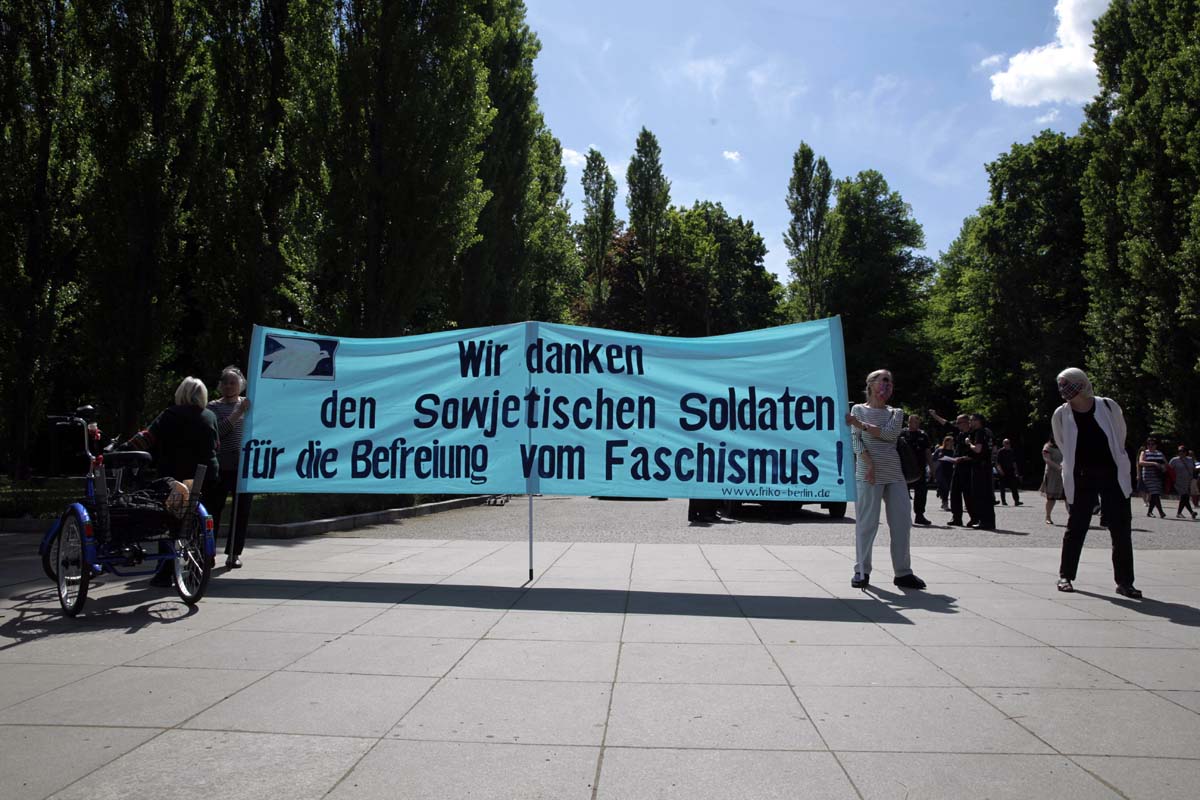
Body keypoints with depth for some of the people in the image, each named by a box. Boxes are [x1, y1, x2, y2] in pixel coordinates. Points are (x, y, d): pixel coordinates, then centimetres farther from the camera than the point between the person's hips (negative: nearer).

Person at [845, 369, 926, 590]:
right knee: (866, 523, -6)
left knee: (901, 523, 1)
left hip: (894, 474, 4)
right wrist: (869, 462, -17)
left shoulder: (895, 412, 16)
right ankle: (862, 571, 0)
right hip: (868, 472, -4)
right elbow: (855, 440, -4)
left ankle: (903, 572, 10)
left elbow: (890, 433, -4)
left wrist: (860, 424, -10)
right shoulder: (858, 409, 8)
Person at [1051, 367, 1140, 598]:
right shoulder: (1060, 415, -4)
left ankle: (1124, 581, 10)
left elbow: (1120, 436, 10)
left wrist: (1115, 460, 15)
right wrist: (1081, 463, 12)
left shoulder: (1108, 406, -5)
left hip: (1112, 475, 0)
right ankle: (1065, 576, 15)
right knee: (1075, 528, 4)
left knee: (1121, 529, 1)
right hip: (1080, 478, 0)